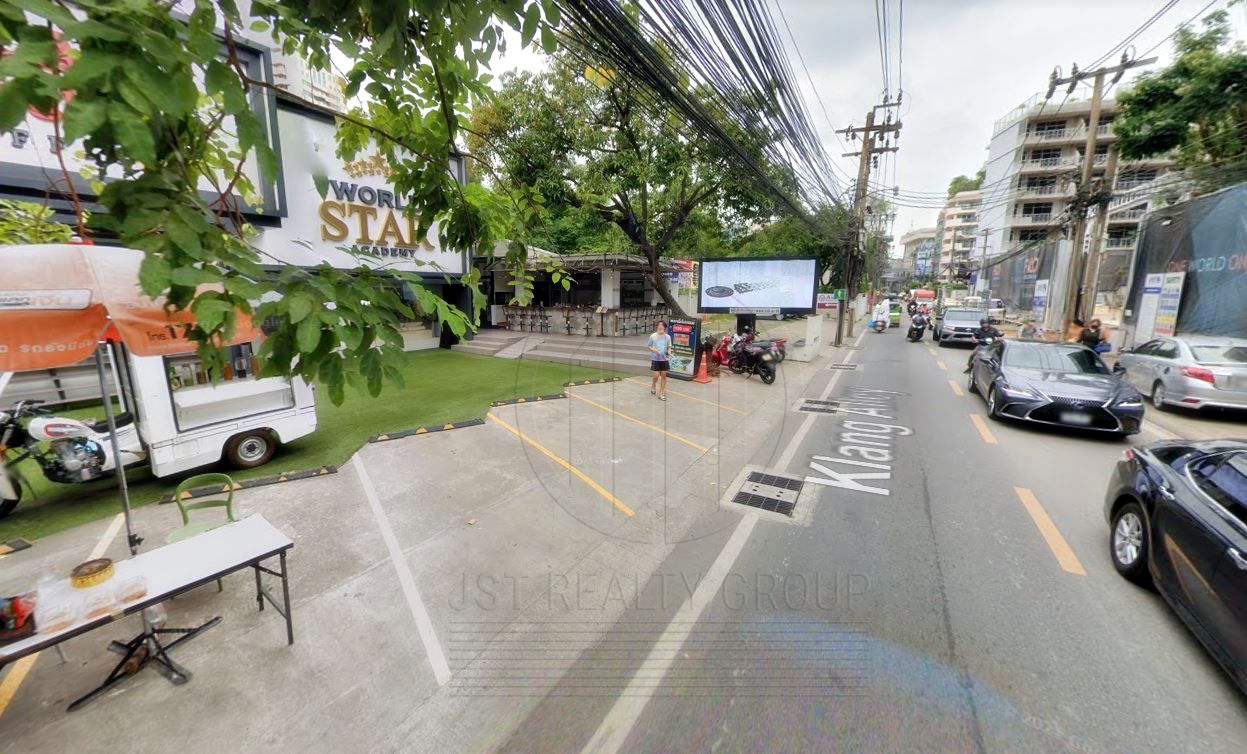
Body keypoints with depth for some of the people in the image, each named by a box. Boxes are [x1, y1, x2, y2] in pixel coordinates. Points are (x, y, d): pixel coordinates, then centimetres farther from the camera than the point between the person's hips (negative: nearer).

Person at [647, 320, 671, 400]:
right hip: (655, 359, -2)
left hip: (664, 359, 2)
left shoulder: (668, 337, 2)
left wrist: (669, 352, -14)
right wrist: (654, 350, -16)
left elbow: (669, 347, 8)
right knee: (656, 375, -5)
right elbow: (649, 346, 3)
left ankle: (661, 393, 10)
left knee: (664, 374, 1)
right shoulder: (653, 336, -3)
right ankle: (653, 386, 28)